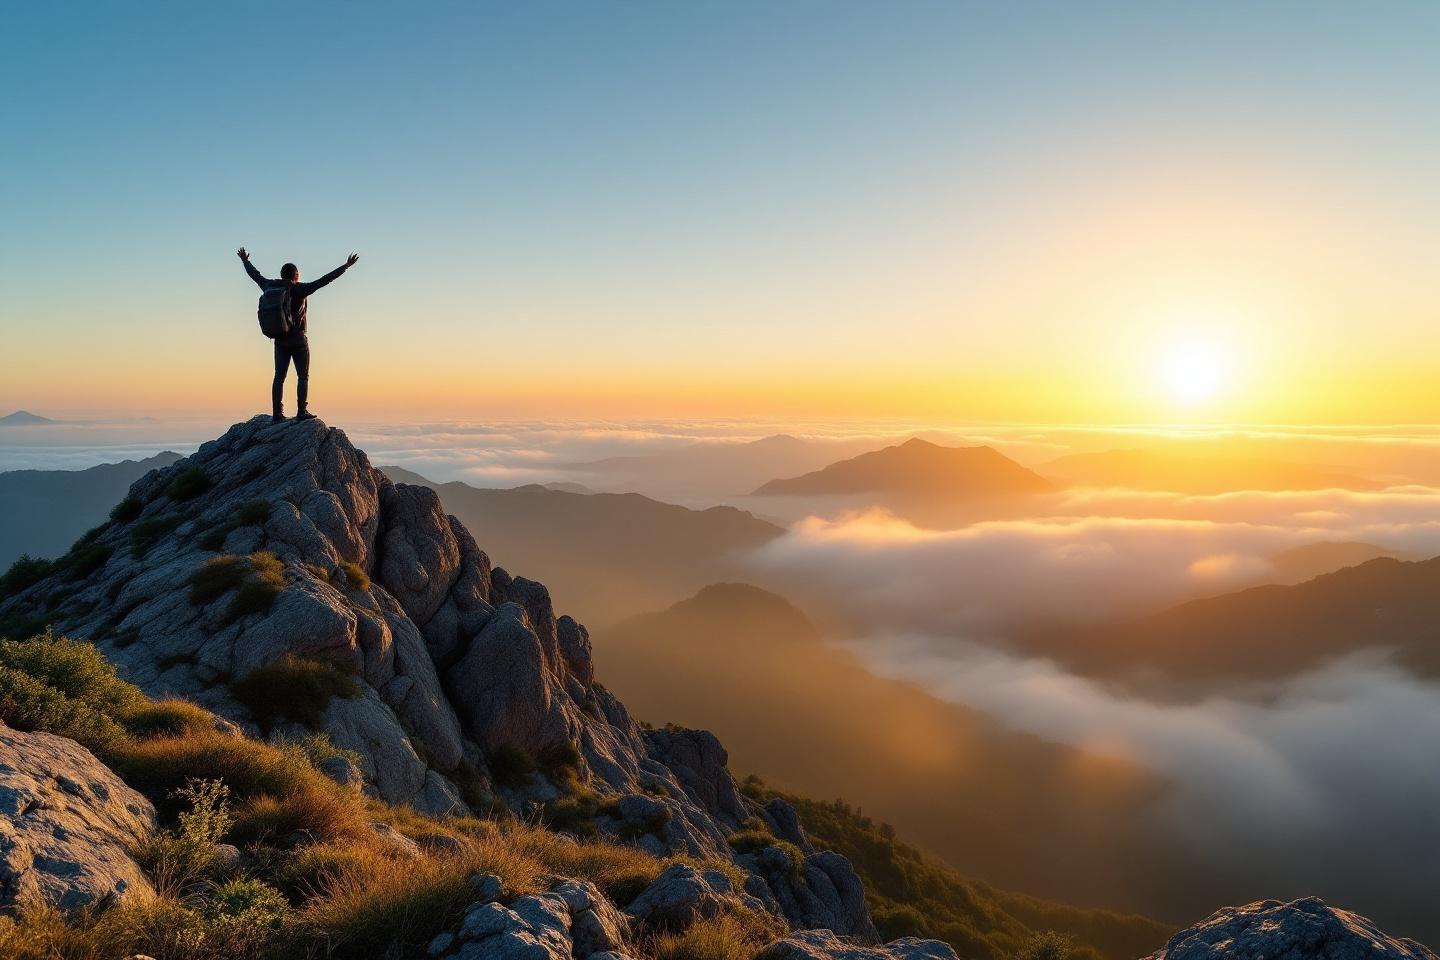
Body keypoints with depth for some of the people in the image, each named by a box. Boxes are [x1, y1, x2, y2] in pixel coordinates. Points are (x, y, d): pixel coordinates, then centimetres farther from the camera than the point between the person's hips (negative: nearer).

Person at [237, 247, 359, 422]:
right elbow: (324, 280, -15)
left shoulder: (271, 287, 4)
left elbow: (256, 275, 21)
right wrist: (346, 266, -14)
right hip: (298, 339, -5)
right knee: (303, 376, 0)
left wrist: (245, 261, 40)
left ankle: (277, 414, 3)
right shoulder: (299, 289, -10)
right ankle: (302, 411, -7)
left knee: (279, 377, 5)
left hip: (279, 340, 5)